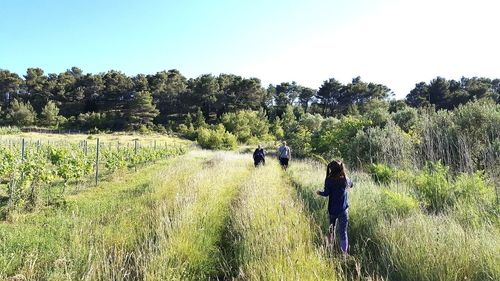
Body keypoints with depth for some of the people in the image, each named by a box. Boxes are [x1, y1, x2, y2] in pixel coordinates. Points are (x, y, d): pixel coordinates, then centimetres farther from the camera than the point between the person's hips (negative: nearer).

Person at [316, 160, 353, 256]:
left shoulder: (328, 180, -12)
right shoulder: (345, 179, -4)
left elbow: (326, 193, -13)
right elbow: (351, 185, 18)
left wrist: (319, 192, 6)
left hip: (332, 209, 0)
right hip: (343, 209, 1)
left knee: (331, 227, 24)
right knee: (343, 232, 3)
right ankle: (344, 253, 0)